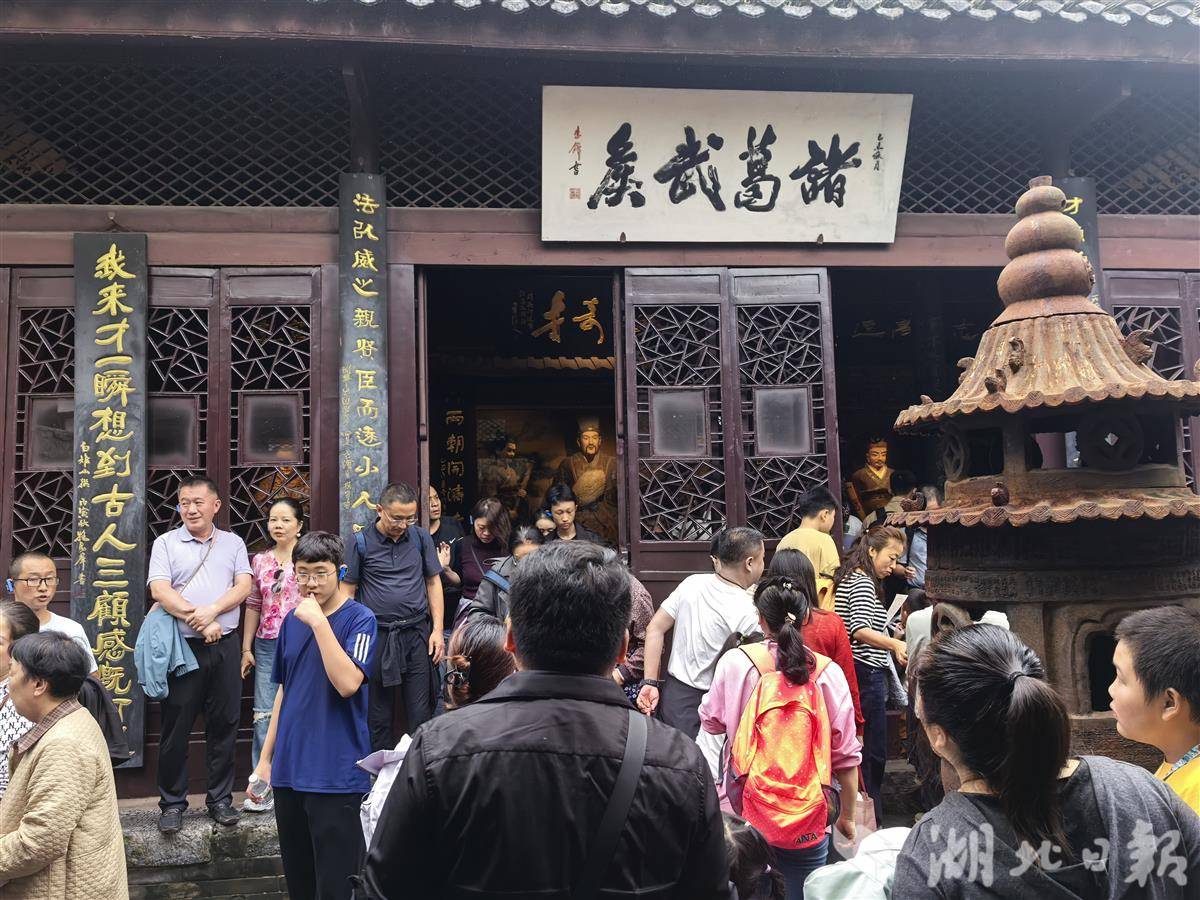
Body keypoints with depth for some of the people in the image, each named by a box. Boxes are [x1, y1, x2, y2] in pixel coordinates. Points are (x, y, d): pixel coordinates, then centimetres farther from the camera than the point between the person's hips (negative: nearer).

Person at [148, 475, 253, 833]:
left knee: (224, 724, 7)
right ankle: (172, 803, 17)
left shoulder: (232, 543, 11)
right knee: (176, 729, 4)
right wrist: (196, 620, -15)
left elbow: (244, 586, 0)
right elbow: (159, 591, -7)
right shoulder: (166, 543, 5)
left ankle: (220, 799, 19)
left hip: (225, 645, 2)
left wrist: (212, 610, -17)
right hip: (183, 646, -1)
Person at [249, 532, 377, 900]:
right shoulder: (292, 620, 8)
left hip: (335, 775, -6)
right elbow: (284, 691, 15)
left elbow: (348, 684, -24)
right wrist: (265, 756, 13)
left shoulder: (359, 618, -10)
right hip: (288, 771, 6)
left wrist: (319, 622, -24)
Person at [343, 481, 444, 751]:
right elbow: (348, 591, 2)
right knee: (379, 716, 9)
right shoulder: (362, 542, -2)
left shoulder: (421, 537, 4)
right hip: (377, 636, -1)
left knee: (421, 714, 3)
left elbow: (433, 582, 9)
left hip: (416, 633, 1)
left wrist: (437, 630, 3)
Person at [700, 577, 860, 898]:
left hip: (742, 812, 0)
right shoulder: (828, 672, -9)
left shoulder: (734, 662, -11)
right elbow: (846, 755, -3)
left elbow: (711, 723, 6)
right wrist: (847, 815, 11)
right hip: (806, 819, 0)